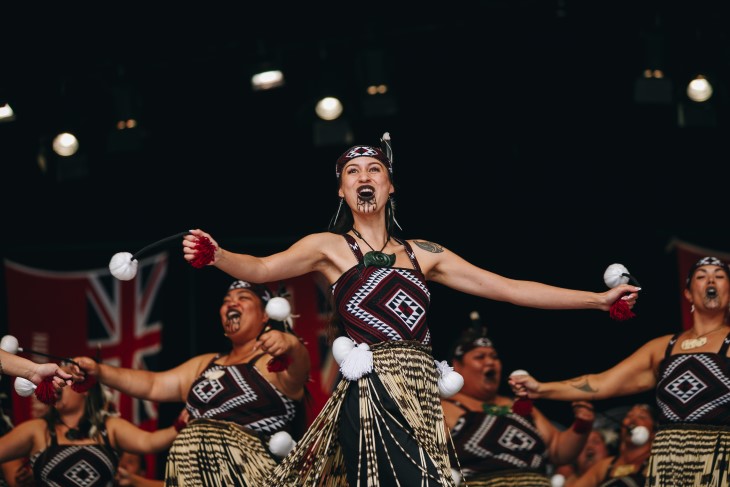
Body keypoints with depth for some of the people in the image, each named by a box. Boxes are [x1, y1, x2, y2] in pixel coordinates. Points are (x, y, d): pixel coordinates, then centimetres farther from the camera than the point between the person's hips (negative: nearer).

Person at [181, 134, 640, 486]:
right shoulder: (330, 247, 8)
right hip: (372, 396, -5)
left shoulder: (422, 254, 18)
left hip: (421, 398, 5)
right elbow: (262, 268, -7)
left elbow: (506, 288, 18)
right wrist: (215, 256, -29)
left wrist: (598, 299, 16)